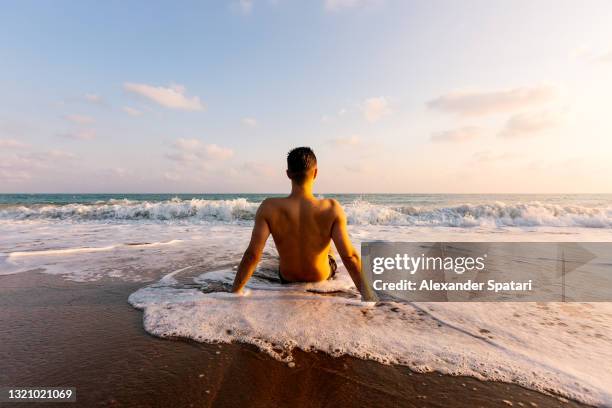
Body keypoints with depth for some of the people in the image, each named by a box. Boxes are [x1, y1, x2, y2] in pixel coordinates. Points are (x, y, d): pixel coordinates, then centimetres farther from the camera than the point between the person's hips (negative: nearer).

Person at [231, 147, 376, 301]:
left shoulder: (269, 208, -28)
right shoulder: (332, 208, -29)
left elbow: (252, 254, -28)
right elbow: (349, 256, -30)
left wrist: (235, 291, -18)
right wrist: (365, 289, -19)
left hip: (287, 280, 1)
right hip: (321, 277, 0)